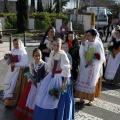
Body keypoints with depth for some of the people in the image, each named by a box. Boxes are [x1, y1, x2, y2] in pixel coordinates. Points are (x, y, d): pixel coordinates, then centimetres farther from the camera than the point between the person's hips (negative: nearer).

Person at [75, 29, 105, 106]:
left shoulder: (98, 44, -12)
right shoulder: (85, 43, -5)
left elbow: (101, 58, -8)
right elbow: (82, 54, -1)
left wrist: (92, 61, -14)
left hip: (94, 67, -3)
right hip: (84, 66, 3)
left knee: (91, 83, 5)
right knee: (82, 82, 4)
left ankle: (91, 99, 16)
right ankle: (82, 98, 14)